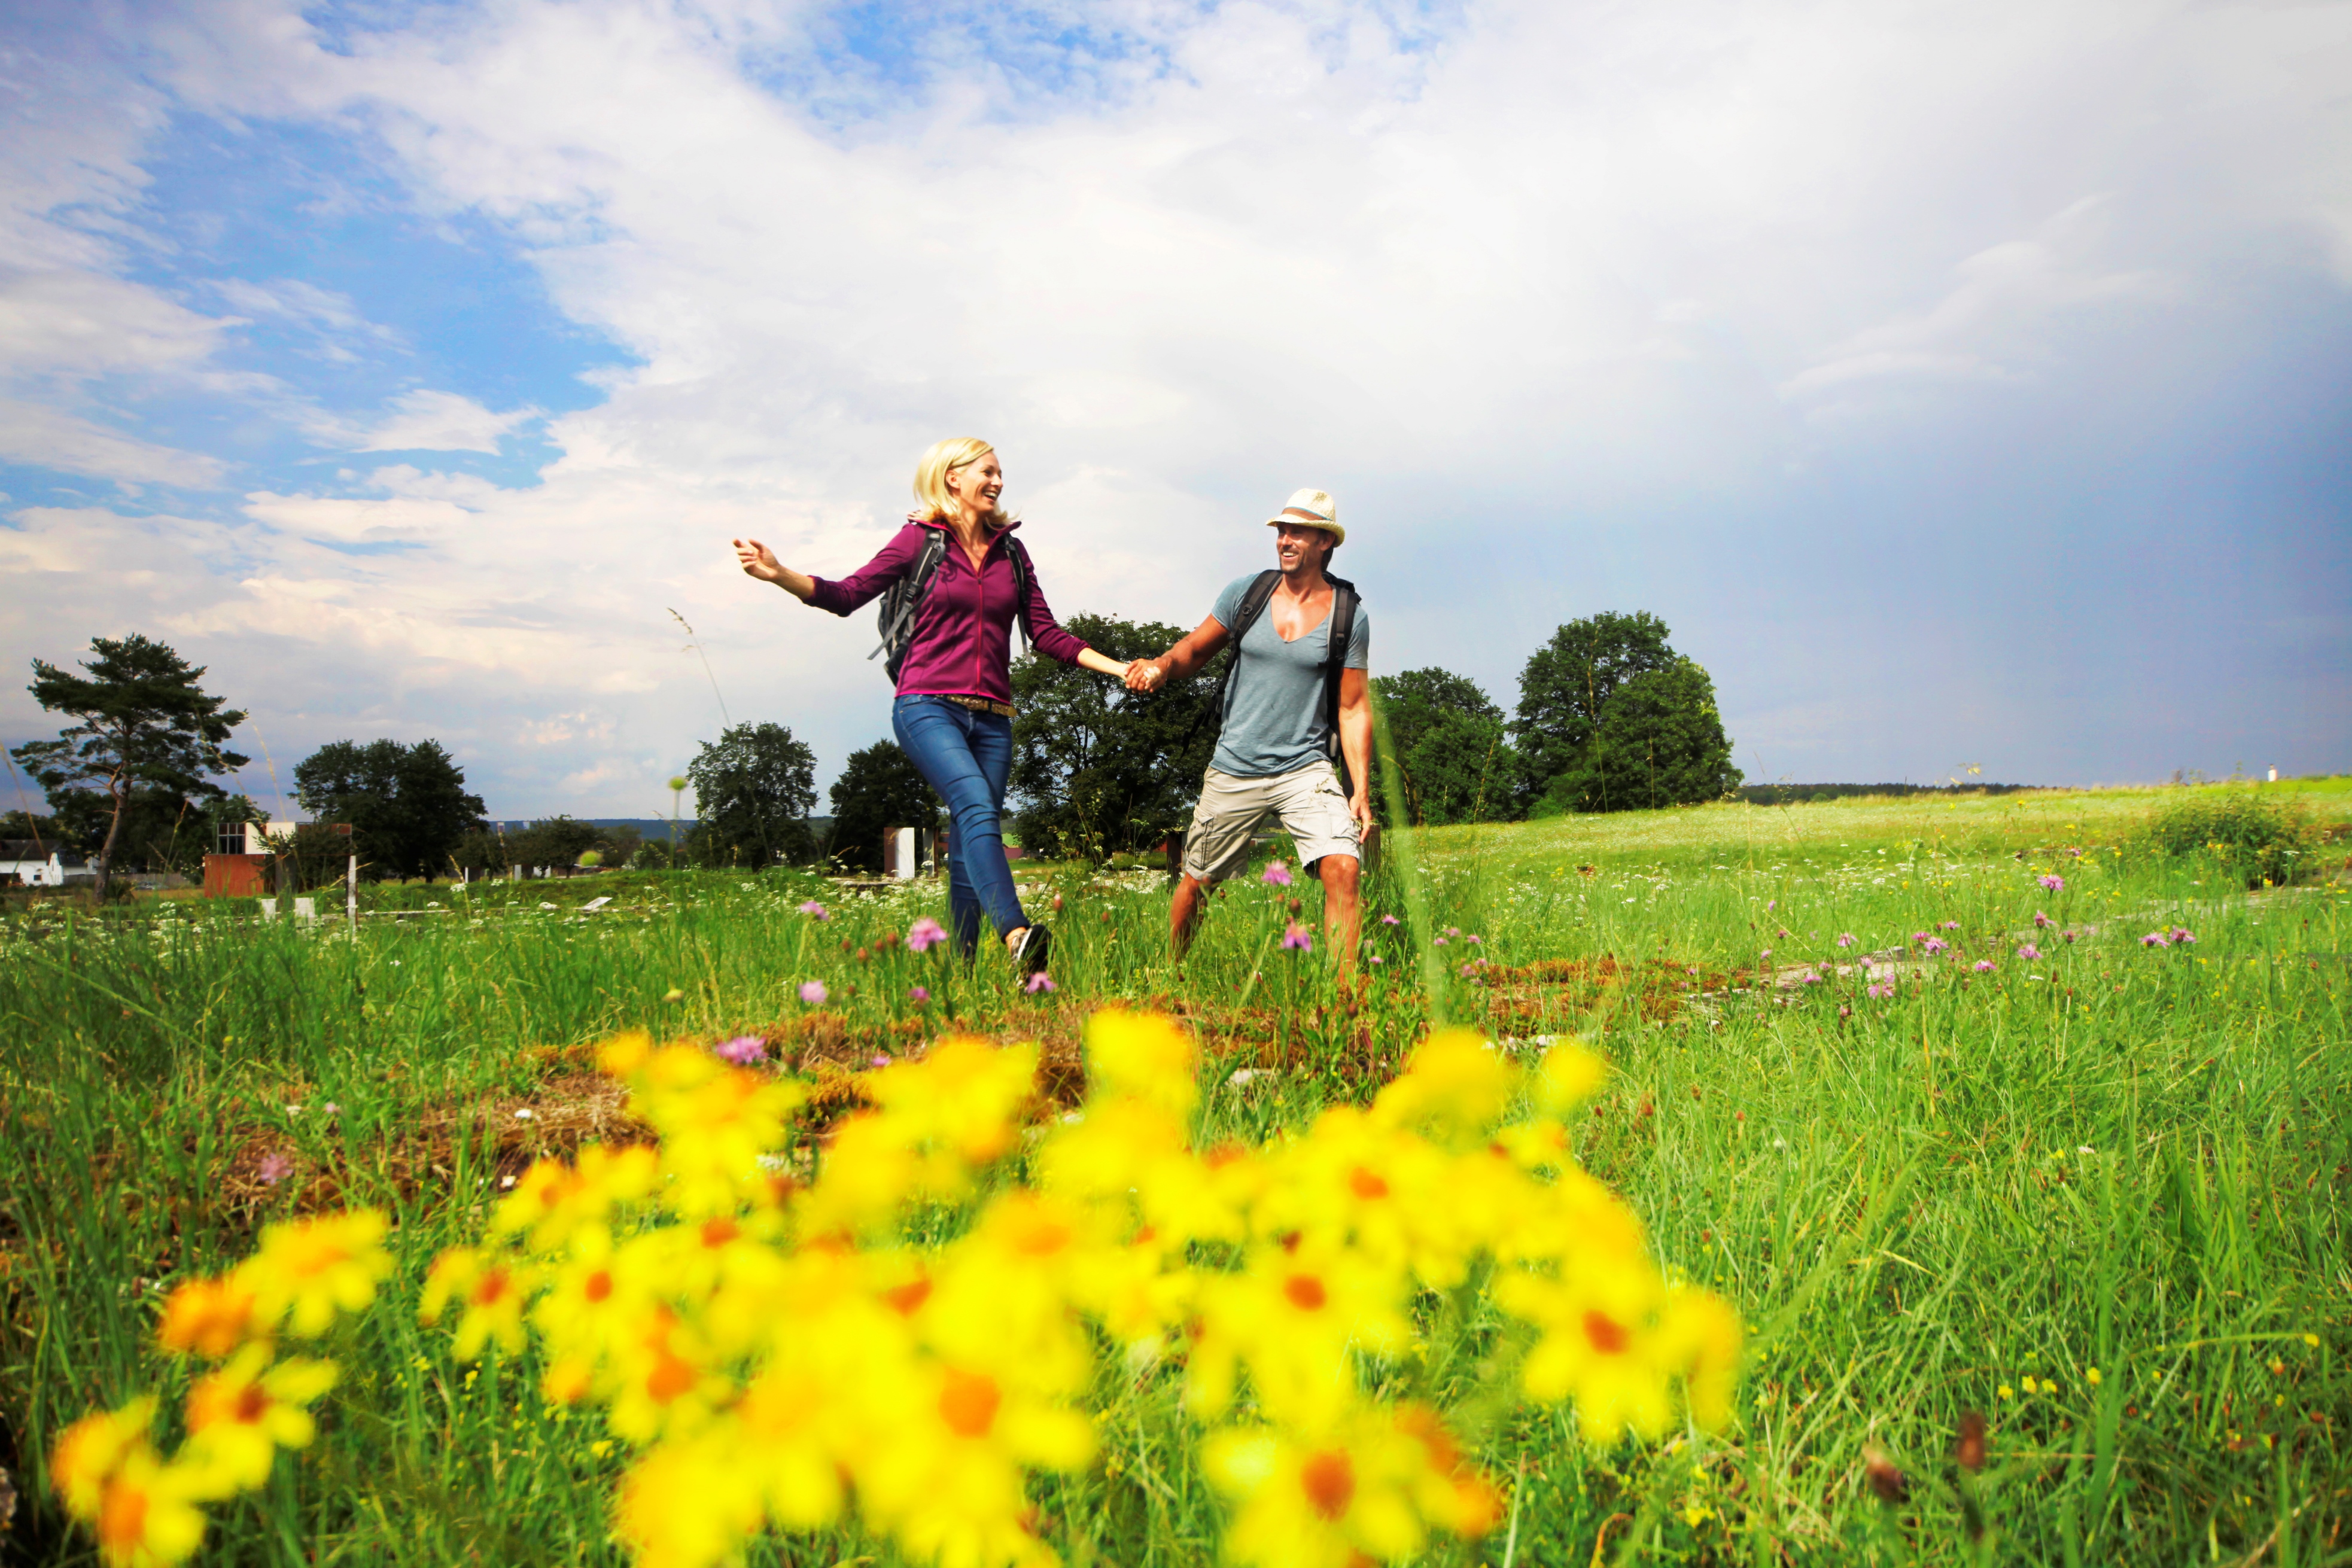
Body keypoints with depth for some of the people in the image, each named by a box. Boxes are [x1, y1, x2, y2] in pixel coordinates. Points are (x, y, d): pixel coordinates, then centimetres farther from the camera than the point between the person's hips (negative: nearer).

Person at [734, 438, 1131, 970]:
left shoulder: (1011, 552, 17)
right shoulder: (919, 539, 5)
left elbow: (1046, 634, 15)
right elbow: (847, 595, 1)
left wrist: (1115, 667, 7)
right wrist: (779, 574, -14)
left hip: (991, 717, 5)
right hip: (927, 706, -5)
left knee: (969, 844, 2)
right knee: (977, 806, -28)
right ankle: (1017, 934, -43)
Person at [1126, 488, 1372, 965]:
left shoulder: (1350, 616, -2)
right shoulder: (1246, 593, 1)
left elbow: (1354, 708, 0)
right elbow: (1196, 649, 11)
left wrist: (1361, 790, -6)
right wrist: (1162, 666, -13)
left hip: (1304, 769, -1)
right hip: (1234, 769, 2)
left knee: (1342, 868, -22)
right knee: (1197, 882, 12)